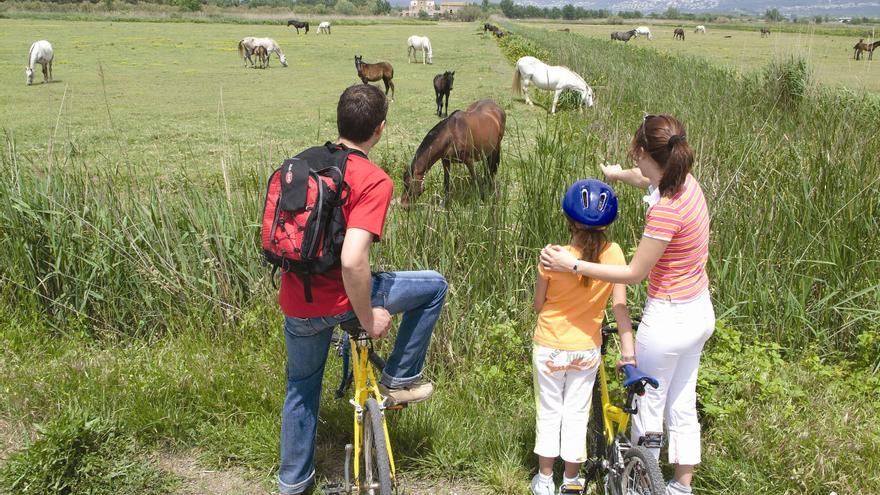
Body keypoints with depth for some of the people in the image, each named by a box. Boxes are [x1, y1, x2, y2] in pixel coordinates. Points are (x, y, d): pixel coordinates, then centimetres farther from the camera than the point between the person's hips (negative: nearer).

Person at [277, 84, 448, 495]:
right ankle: (399, 379, 20)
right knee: (433, 285, 12)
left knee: (301, 387, 28)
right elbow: (353, 261, -29)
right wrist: (369, 318, -16)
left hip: (295, 304, 7)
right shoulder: (374, 180, -18)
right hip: (338, 300, -7)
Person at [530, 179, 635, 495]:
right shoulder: (613, 254, -13)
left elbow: (538, 304, -7)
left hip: (550, 348, -2)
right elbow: (620, 305, -15)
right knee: (577, 414, 18)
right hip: (587, 351, 2)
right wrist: (627, 348, -11)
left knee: (549, 413, 16)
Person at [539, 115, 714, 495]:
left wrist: (574, 266, -19)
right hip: (700, 313, 9)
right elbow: (644, 177, 22)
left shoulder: (665, 210, -28)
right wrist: (617, 173, 42)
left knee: (647, 406, 11)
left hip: (668, 320, -9)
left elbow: (634, 273, -21)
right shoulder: (684, 180, -3)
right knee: (682, 406, 21)